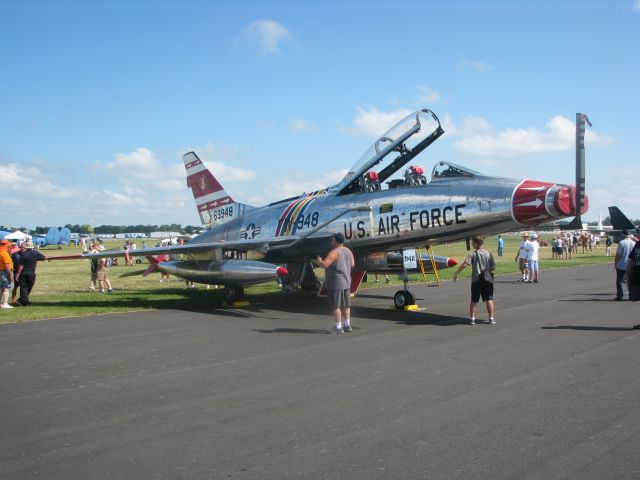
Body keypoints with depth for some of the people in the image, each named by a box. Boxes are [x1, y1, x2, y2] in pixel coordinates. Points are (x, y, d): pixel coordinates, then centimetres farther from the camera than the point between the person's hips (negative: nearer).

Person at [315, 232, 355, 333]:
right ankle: (347, 325, 21)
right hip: (346, 282, 8)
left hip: (335, 283, -8)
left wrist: (318, 260, -8)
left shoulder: (334, 252, -19)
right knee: (346, 305, 15)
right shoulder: (348, 251, 7)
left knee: (335, 306, -1)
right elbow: (352, 264, 20)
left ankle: (338, 327, 2)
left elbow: (324, 264, -27)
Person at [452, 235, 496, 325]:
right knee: (489, 299, 7)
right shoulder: (488, 253, 4)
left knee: (474, 300, 9)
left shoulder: (472, 253, -4)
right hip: (487, 279, 2)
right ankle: (491, 318, 6)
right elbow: (493, 267, 4)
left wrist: (456, 273, -9)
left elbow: (464, 264, -15)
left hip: (476, 280, -2)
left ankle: (472, 318, 8)